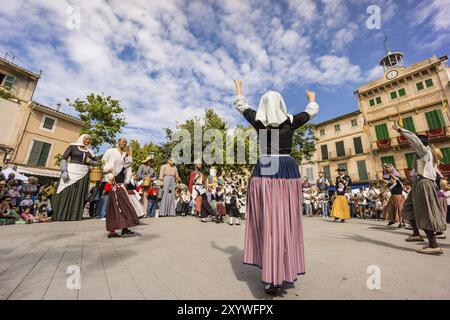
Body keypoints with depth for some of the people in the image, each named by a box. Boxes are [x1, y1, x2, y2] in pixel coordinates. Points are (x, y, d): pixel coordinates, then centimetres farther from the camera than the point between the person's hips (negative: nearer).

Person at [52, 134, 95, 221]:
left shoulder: (89, 151, 16)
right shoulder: (73, 146, 5)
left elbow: (93, 162, 20)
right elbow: (64, 159, -2)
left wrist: (91, 161, -4)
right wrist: (64, 171, -15)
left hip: (84, 174, 4)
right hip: (71, 171, -3)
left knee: (79, 195, 1)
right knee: (66, 194, -3)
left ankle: (74, 216, 5)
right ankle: (61, 216, 6)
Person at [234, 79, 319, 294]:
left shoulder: (258, 121, 4)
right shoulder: (291, 121, 5)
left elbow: (242, 106, 21)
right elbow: (312, 111, 25)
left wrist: (239, 89, 40)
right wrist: (312, 99, 47)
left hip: (264, 170, -1)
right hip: (289, 170, 1)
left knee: (267, 220, 1)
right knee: (288, 220, 9)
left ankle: (272, 278, 5)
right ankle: (289, 270, 24)